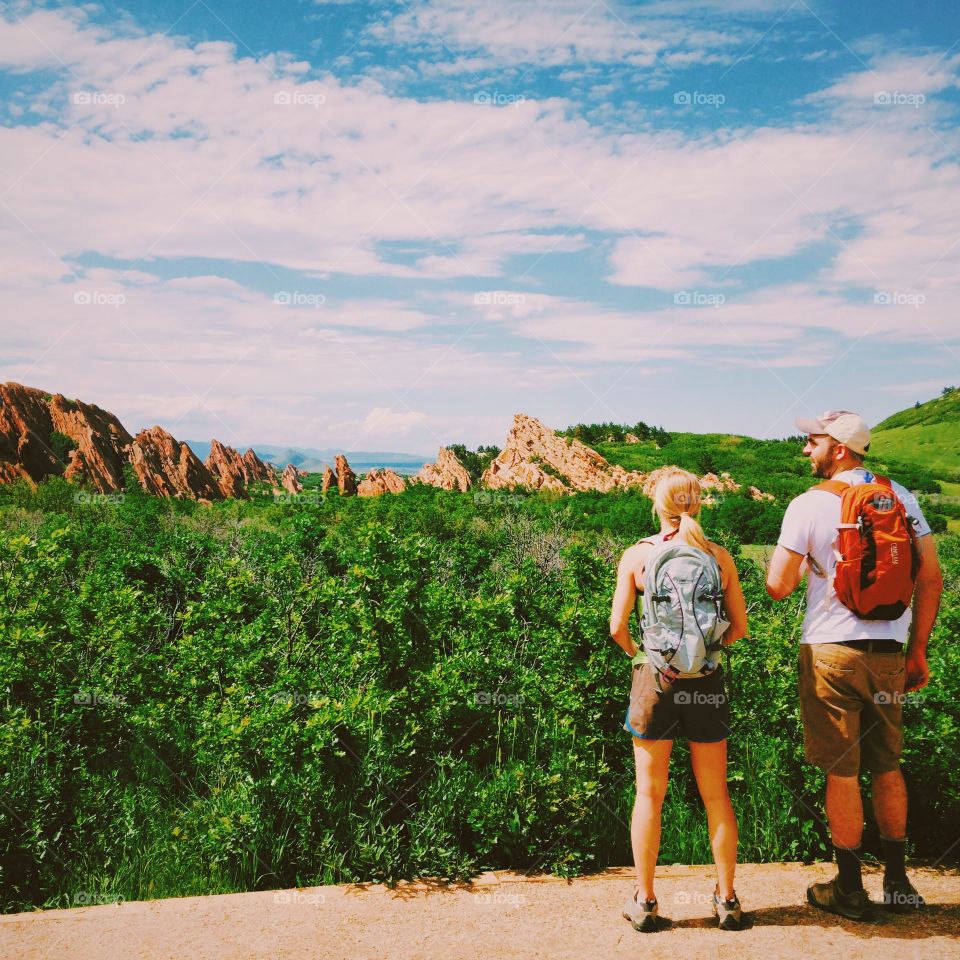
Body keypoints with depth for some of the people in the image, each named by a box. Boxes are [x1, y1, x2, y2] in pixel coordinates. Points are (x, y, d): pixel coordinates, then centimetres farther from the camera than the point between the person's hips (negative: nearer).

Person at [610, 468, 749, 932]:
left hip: (654, 679, -1)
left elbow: (617, 627, -7)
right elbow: (739, 627, 4)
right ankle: (726, 899, 23)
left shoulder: (637, 555, -7)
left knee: (649, 794, 9)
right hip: (706, 680, 1)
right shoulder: (719, 556, -2)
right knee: (716, 795, 14)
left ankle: (644, 901, 18)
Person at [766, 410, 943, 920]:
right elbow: (931, 577, 4)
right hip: (889, 653, 5)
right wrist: (918, 651, 10)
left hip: (832, 652, -4)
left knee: (842, 773, 5)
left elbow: (778, 586, -8)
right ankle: (898, 882, 26)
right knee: (887, 767, 17)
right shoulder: (900, 496, 5)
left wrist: (790, 554, 13)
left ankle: (849, 889, 16)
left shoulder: (809, 505, -9)